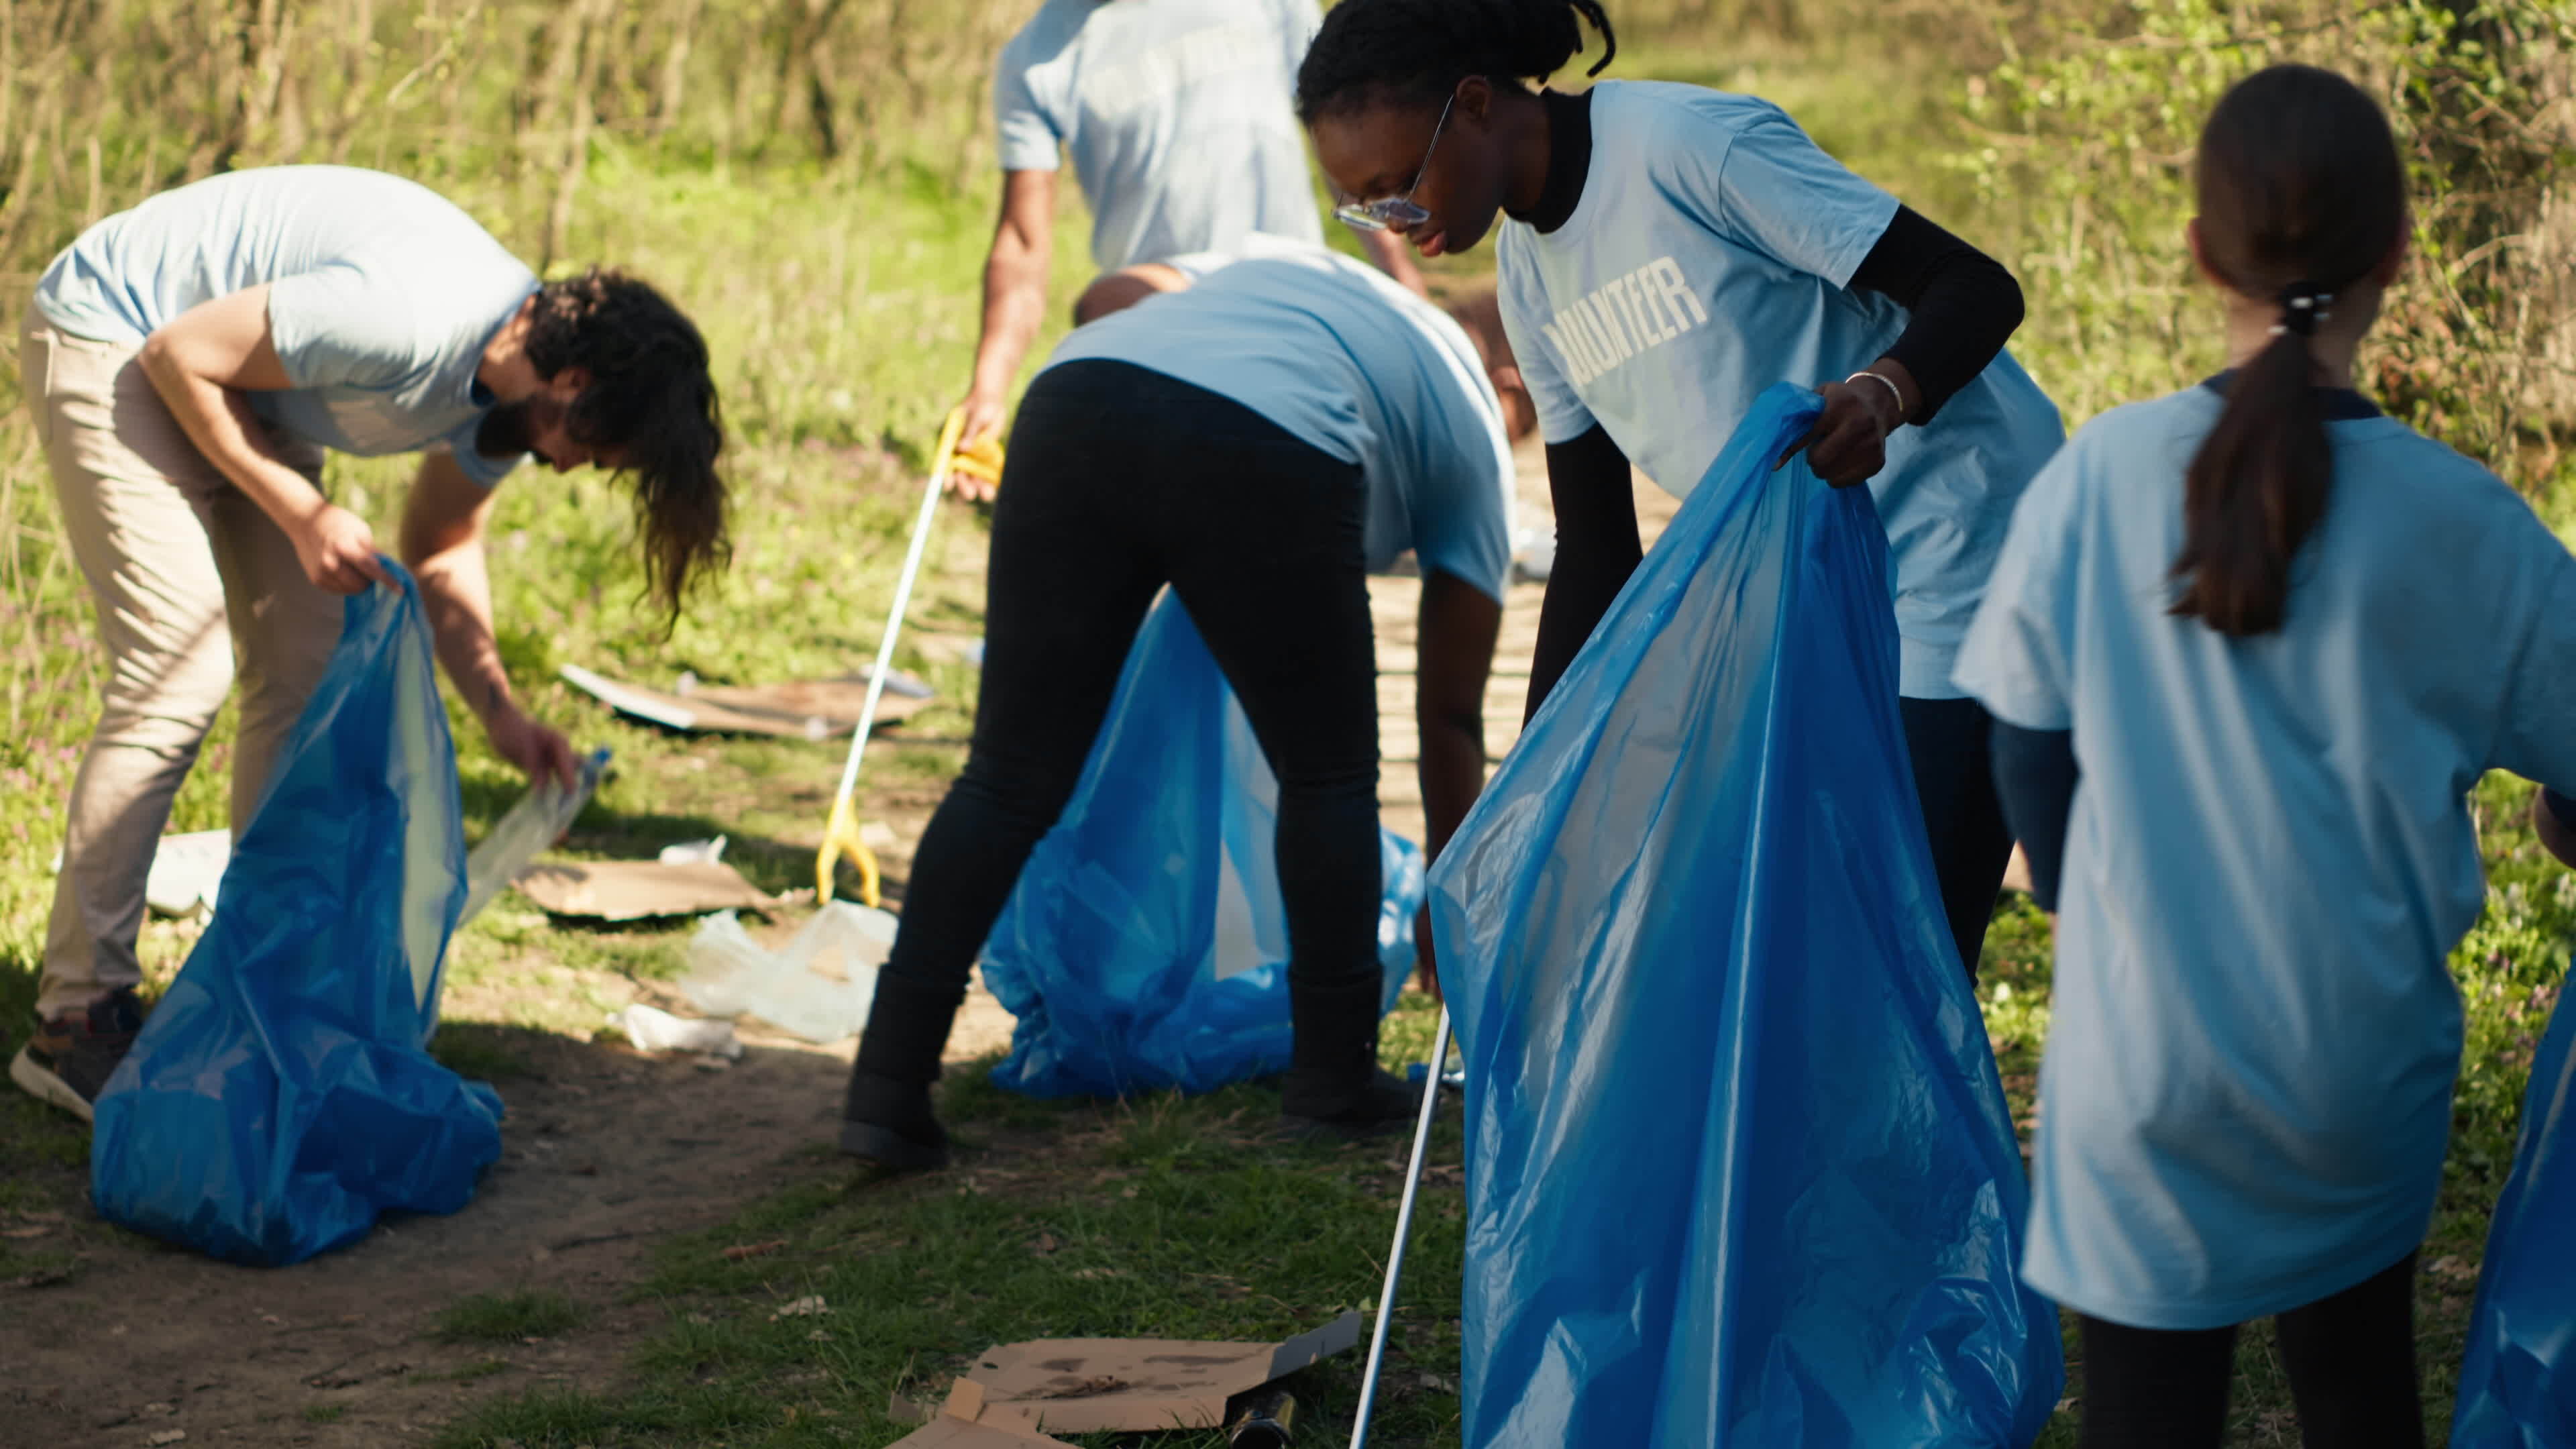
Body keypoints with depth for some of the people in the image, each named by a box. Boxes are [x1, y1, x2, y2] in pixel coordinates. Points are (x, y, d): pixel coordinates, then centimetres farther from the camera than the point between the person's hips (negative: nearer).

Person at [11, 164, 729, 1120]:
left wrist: (501, 713, -6)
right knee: (182, 672, -16)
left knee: (307, 670, 2)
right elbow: (181, 356, -24)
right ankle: (78, 1017, -12)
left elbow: (441, 549, 8)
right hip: (111, 342, -9)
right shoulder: (409, 318, -35)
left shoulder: (513, 368, -6)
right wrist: (304, 516, -22)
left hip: (236, 384, 9)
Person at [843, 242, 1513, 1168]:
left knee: (1010, 775, 8)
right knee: (1327, 775, 18)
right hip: (1268, 457, -4)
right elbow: (1451, 717, 33)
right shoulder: (1472, 434, 32)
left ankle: (887, 1090, 7)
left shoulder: (1281, 272, 45)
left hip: (1075, 401, 4)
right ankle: (1335, 1083, 25)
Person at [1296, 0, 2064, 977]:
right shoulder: (1529, 273, 5)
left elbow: (1977, 287, -19)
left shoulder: (1691, 144, -19)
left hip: (1949, 567, -8)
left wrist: (1882, 393, -40)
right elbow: (1594, 555, 10)